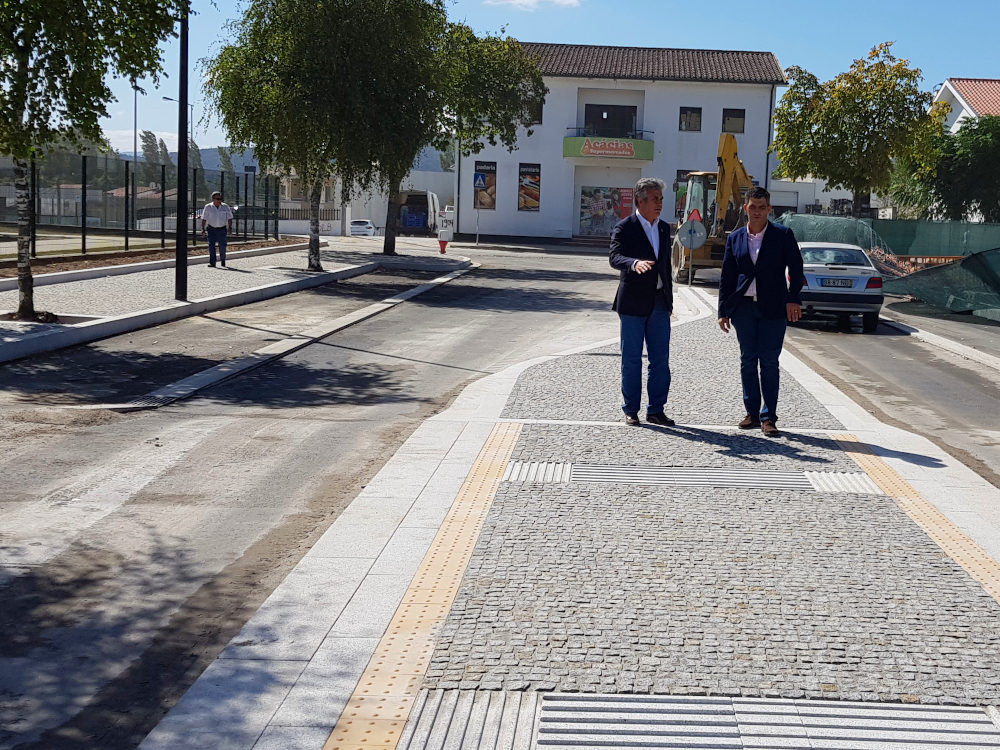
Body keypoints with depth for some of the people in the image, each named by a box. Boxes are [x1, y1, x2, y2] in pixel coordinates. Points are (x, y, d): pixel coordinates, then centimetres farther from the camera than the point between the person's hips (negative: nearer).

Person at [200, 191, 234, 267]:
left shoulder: (225, 207, 1)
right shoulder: (208, 207, 0)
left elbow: (229, 218, 4)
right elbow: (204, 218, 2)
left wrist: (230, 227, -8)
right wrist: (203, 228, -4)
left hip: (222, 229, 1)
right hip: (212, 229, -1)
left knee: (222, 246, 2)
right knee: (211, 245, -9)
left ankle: (223, 261, 24)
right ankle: (212, 263, -8)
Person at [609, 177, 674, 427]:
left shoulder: (664, 228, 13)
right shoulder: (624, 228, -7)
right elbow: (614, 258, -21)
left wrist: (669, 298, 16)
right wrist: (634, 263, -41)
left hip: (659, 302, 5)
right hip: (633, 303, -5)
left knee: (661, 359, 5)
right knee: (631, 359, 3)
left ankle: (656, 410, 14)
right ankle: (630, 410, 13)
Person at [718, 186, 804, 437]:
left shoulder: (783, 235, 0)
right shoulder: (734, 239, 8)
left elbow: (796, 268, 1)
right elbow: (727, 277, 10)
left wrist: (793, 299, -10)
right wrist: (723, 311, 6)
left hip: (773, 308, -3)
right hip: (743, 307, 3)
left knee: (769, 361, -2)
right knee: (747, 360, 7)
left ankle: (769, 417, 3)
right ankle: (752, 413, 16)